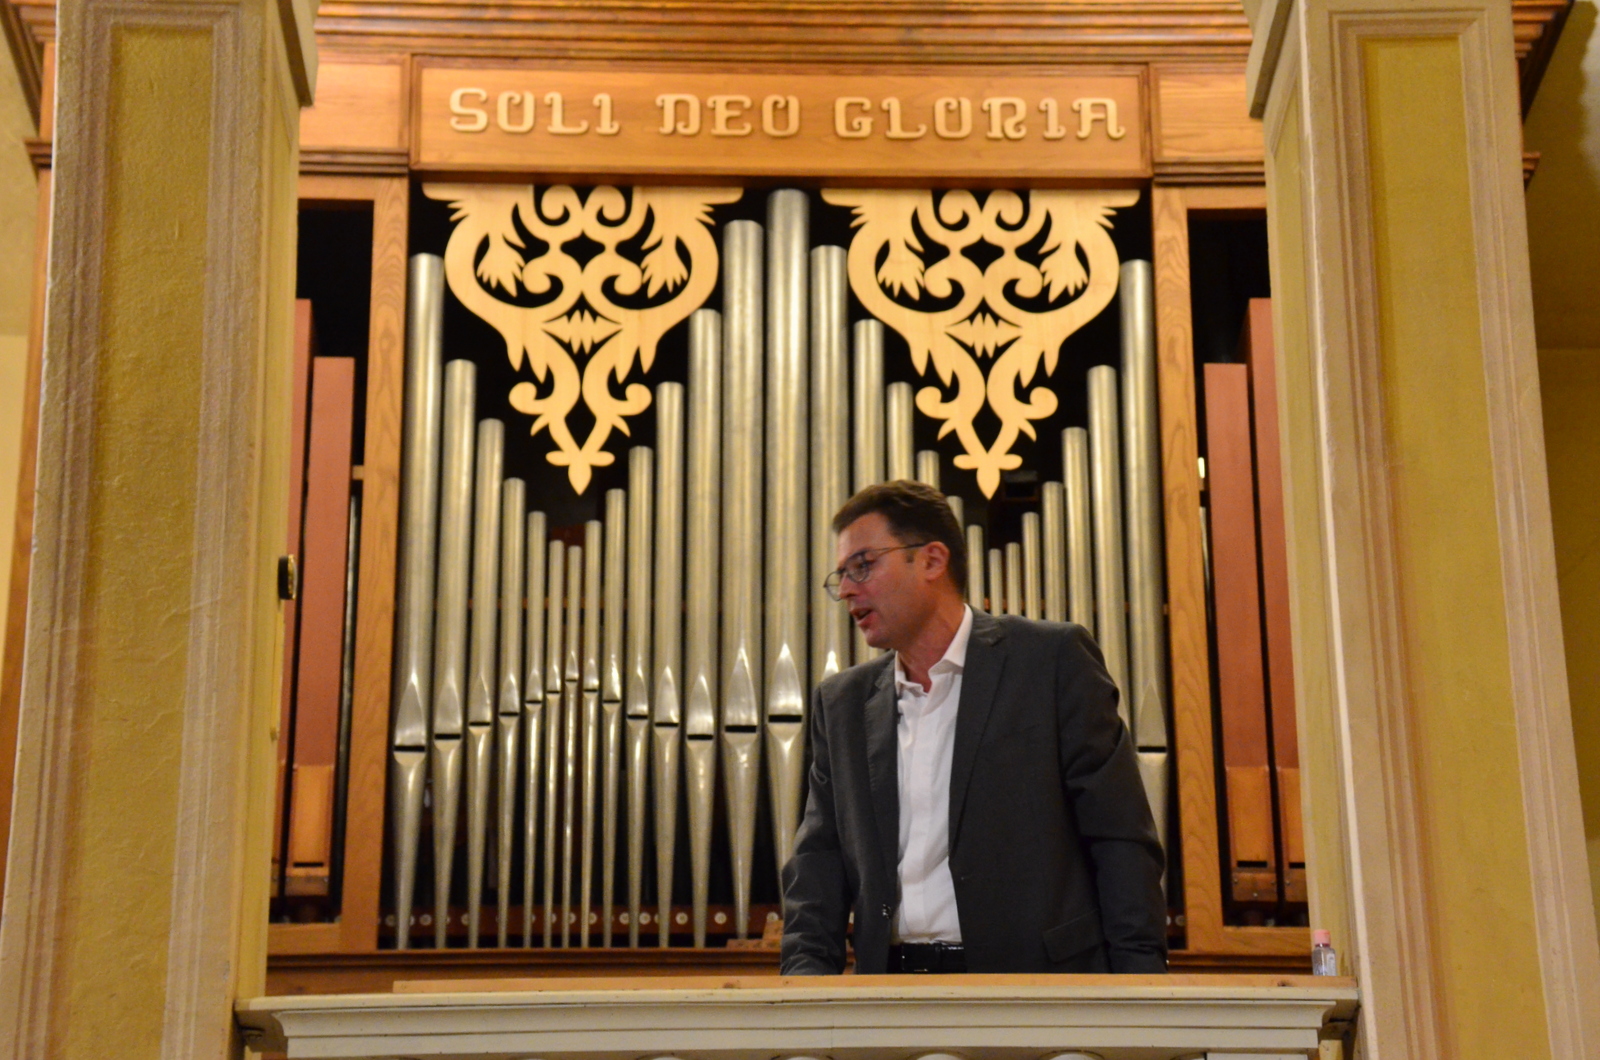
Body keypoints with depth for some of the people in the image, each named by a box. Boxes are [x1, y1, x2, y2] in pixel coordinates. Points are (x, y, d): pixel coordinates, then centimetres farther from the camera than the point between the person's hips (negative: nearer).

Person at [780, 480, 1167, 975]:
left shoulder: (1053, 658, 2)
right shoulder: (841, 704, 16)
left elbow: (1121, 841, -1)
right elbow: (819, 859, 14)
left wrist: (1139, 970, -8)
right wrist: (807, 969, -2)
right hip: (893, 987, 4)